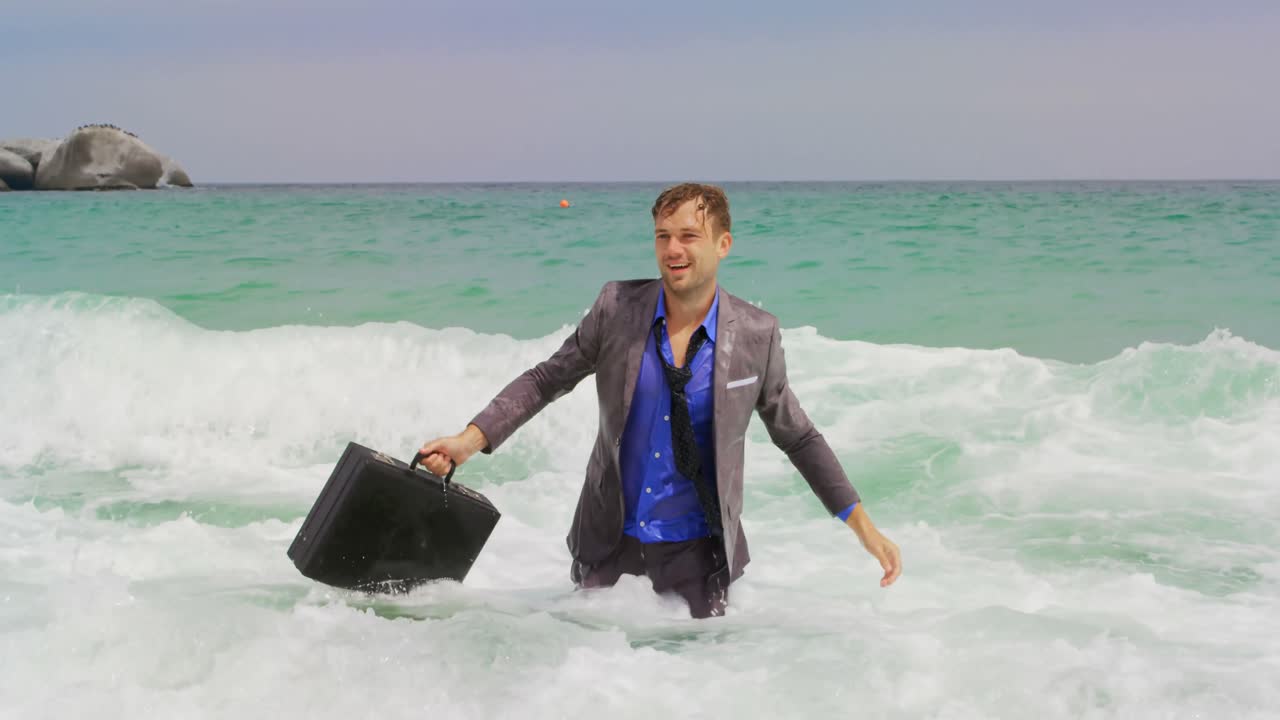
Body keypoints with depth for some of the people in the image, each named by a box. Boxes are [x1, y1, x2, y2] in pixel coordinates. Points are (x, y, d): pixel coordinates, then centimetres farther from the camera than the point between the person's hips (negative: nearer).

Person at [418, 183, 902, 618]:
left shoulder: (757, 335, -10)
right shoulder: (616, 308, -10)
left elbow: (797, 437, 1)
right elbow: (546, 380, 0)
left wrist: (861, 523, -1)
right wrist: (471, 439, -13)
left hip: (696, 548, -1)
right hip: (609, 537, 1)